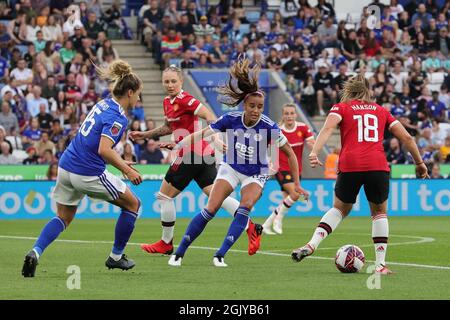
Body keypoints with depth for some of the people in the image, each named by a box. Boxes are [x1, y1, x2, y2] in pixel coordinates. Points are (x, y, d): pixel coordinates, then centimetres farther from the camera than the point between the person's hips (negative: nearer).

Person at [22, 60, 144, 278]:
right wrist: (126, 170, -16)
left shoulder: (103, 105, 11)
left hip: (66, 167, 8)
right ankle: (116, 257, 21)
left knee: (63, 218, 17)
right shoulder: (117, 118, -15)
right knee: (132, 204, 12)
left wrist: (119, 162, 22)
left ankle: (35, 253, -8)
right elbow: (104, 150, -25)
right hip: (88, 174, -8)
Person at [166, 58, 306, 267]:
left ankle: (220, 255, -22)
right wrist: (178, 145, -26)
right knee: (209, 211, -11)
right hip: (231, 168, 1)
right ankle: (178, 253, -1)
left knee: (245, 208, -26)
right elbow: (201, 134, -13)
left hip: (256, 174, 0)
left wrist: (296, 184, -11)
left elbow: (290, 153, -11)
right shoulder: (231, 119, -18)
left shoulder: (269, 127, -21)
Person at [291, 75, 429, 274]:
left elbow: (327, 128, -5)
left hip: (350, 166, 0)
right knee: (379, 212, 21)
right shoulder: (381, 111, 22)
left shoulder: (341, 108, 15)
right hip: (378, 166, 0)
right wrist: (419, 163, 26)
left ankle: (312, 244, 5)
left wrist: (314, 153, -17)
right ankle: (380, 264, 11)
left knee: (340, 208, 24)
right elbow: (406, 137, 17)